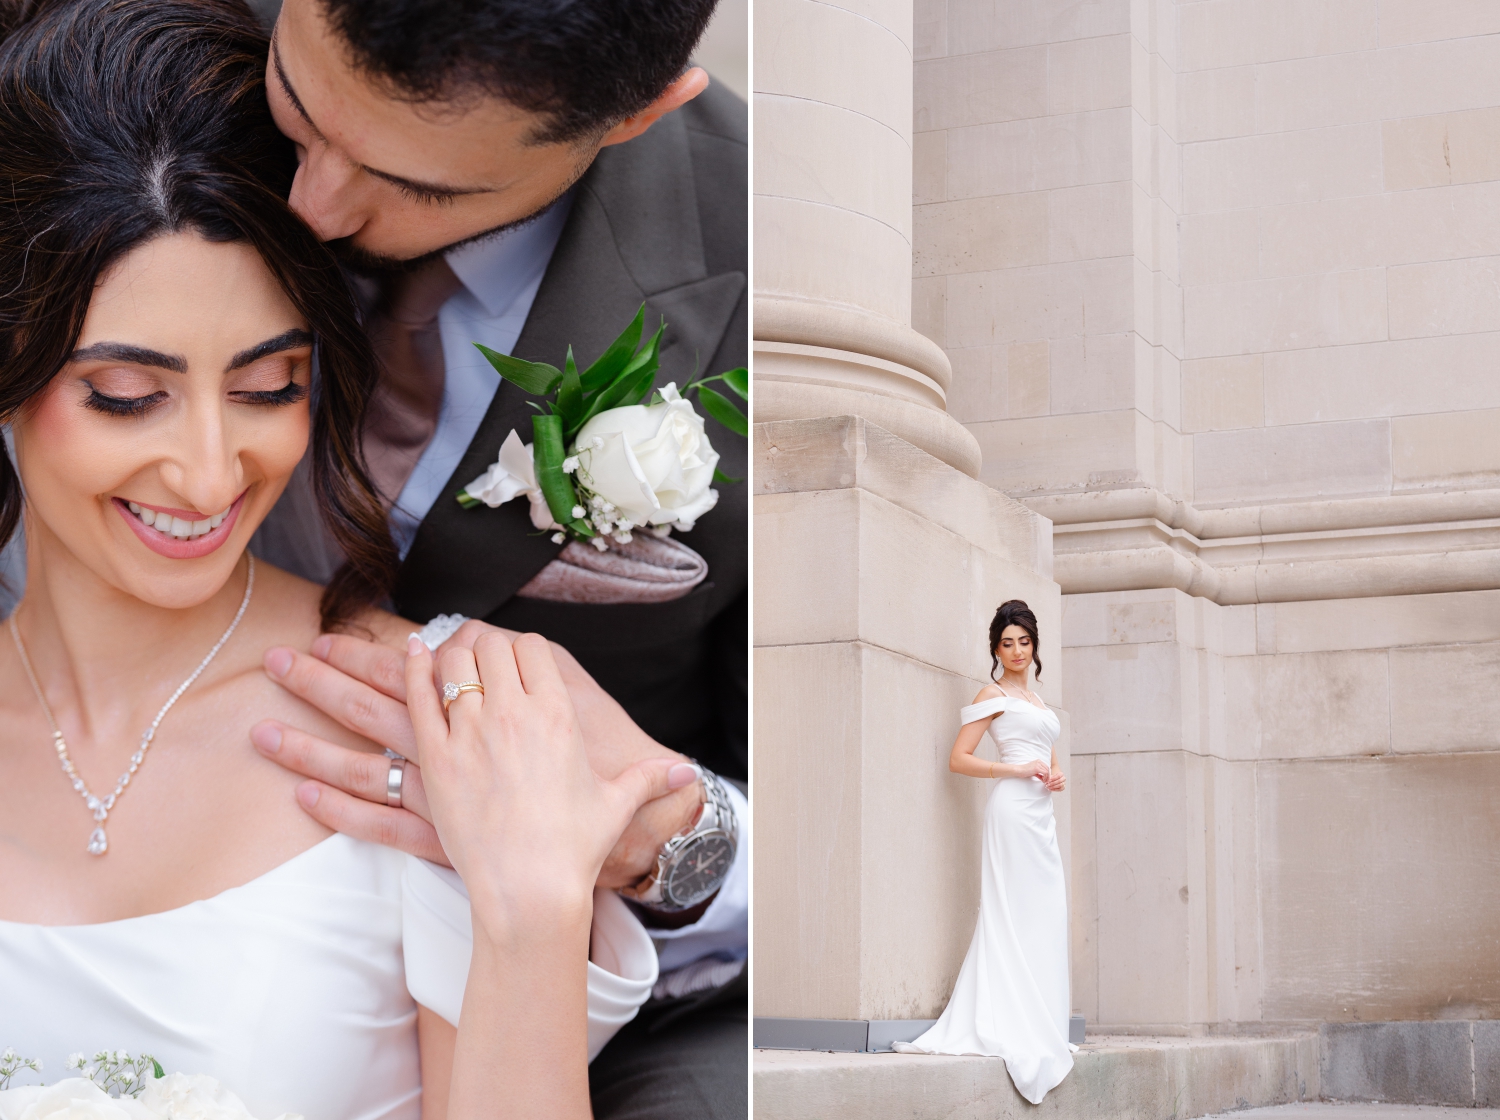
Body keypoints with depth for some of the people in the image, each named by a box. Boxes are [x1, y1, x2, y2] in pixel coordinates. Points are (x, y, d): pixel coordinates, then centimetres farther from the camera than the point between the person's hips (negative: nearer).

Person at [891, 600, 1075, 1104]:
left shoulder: (1038, 701, 23)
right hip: (1013, 809, -8)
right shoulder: (993, 694, 0)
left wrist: (1057, 777, 5)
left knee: (1044, 918, 4)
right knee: (1013, 915, -12)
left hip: (1041, 814, 8)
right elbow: (958, 759, -7)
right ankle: (1007, 1029, -12)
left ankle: (1040, 1031, 8)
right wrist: (1020, 770, -14)